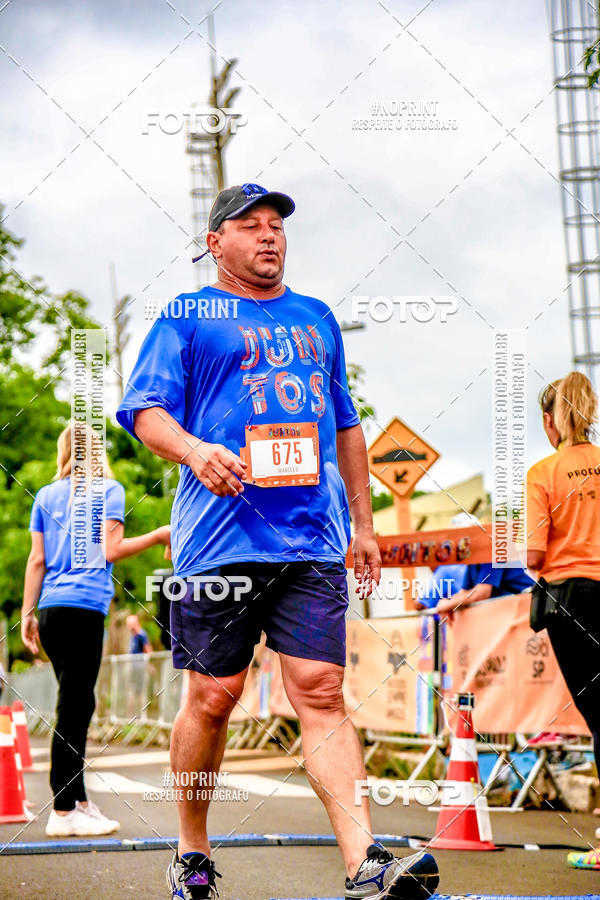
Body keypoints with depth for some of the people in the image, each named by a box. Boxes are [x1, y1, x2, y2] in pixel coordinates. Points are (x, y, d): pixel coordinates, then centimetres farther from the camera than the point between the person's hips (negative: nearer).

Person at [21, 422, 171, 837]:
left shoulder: (46, 495, 16)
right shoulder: (109, 490, 2)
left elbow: (37, 559, 13)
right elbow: (111, 550, -6)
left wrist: (27, 613, 14)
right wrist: (159, 535, 5)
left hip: (51, 608, 6)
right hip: (85, 606, -6)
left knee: (77, 705, 13)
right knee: (74, 708, -6)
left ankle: (78, 801, 16)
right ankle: (63, 812, -6)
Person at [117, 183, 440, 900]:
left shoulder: (316, 319, 22)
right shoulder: (186, 317, 8)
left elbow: (345, 425, 27)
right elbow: (143, 409, -2)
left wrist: (362, 523, 22)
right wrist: (193, 449, -23)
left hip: (314, 542, 3)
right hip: (219, 539, -3)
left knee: (320, 692, -7)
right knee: (213, 697, 2)